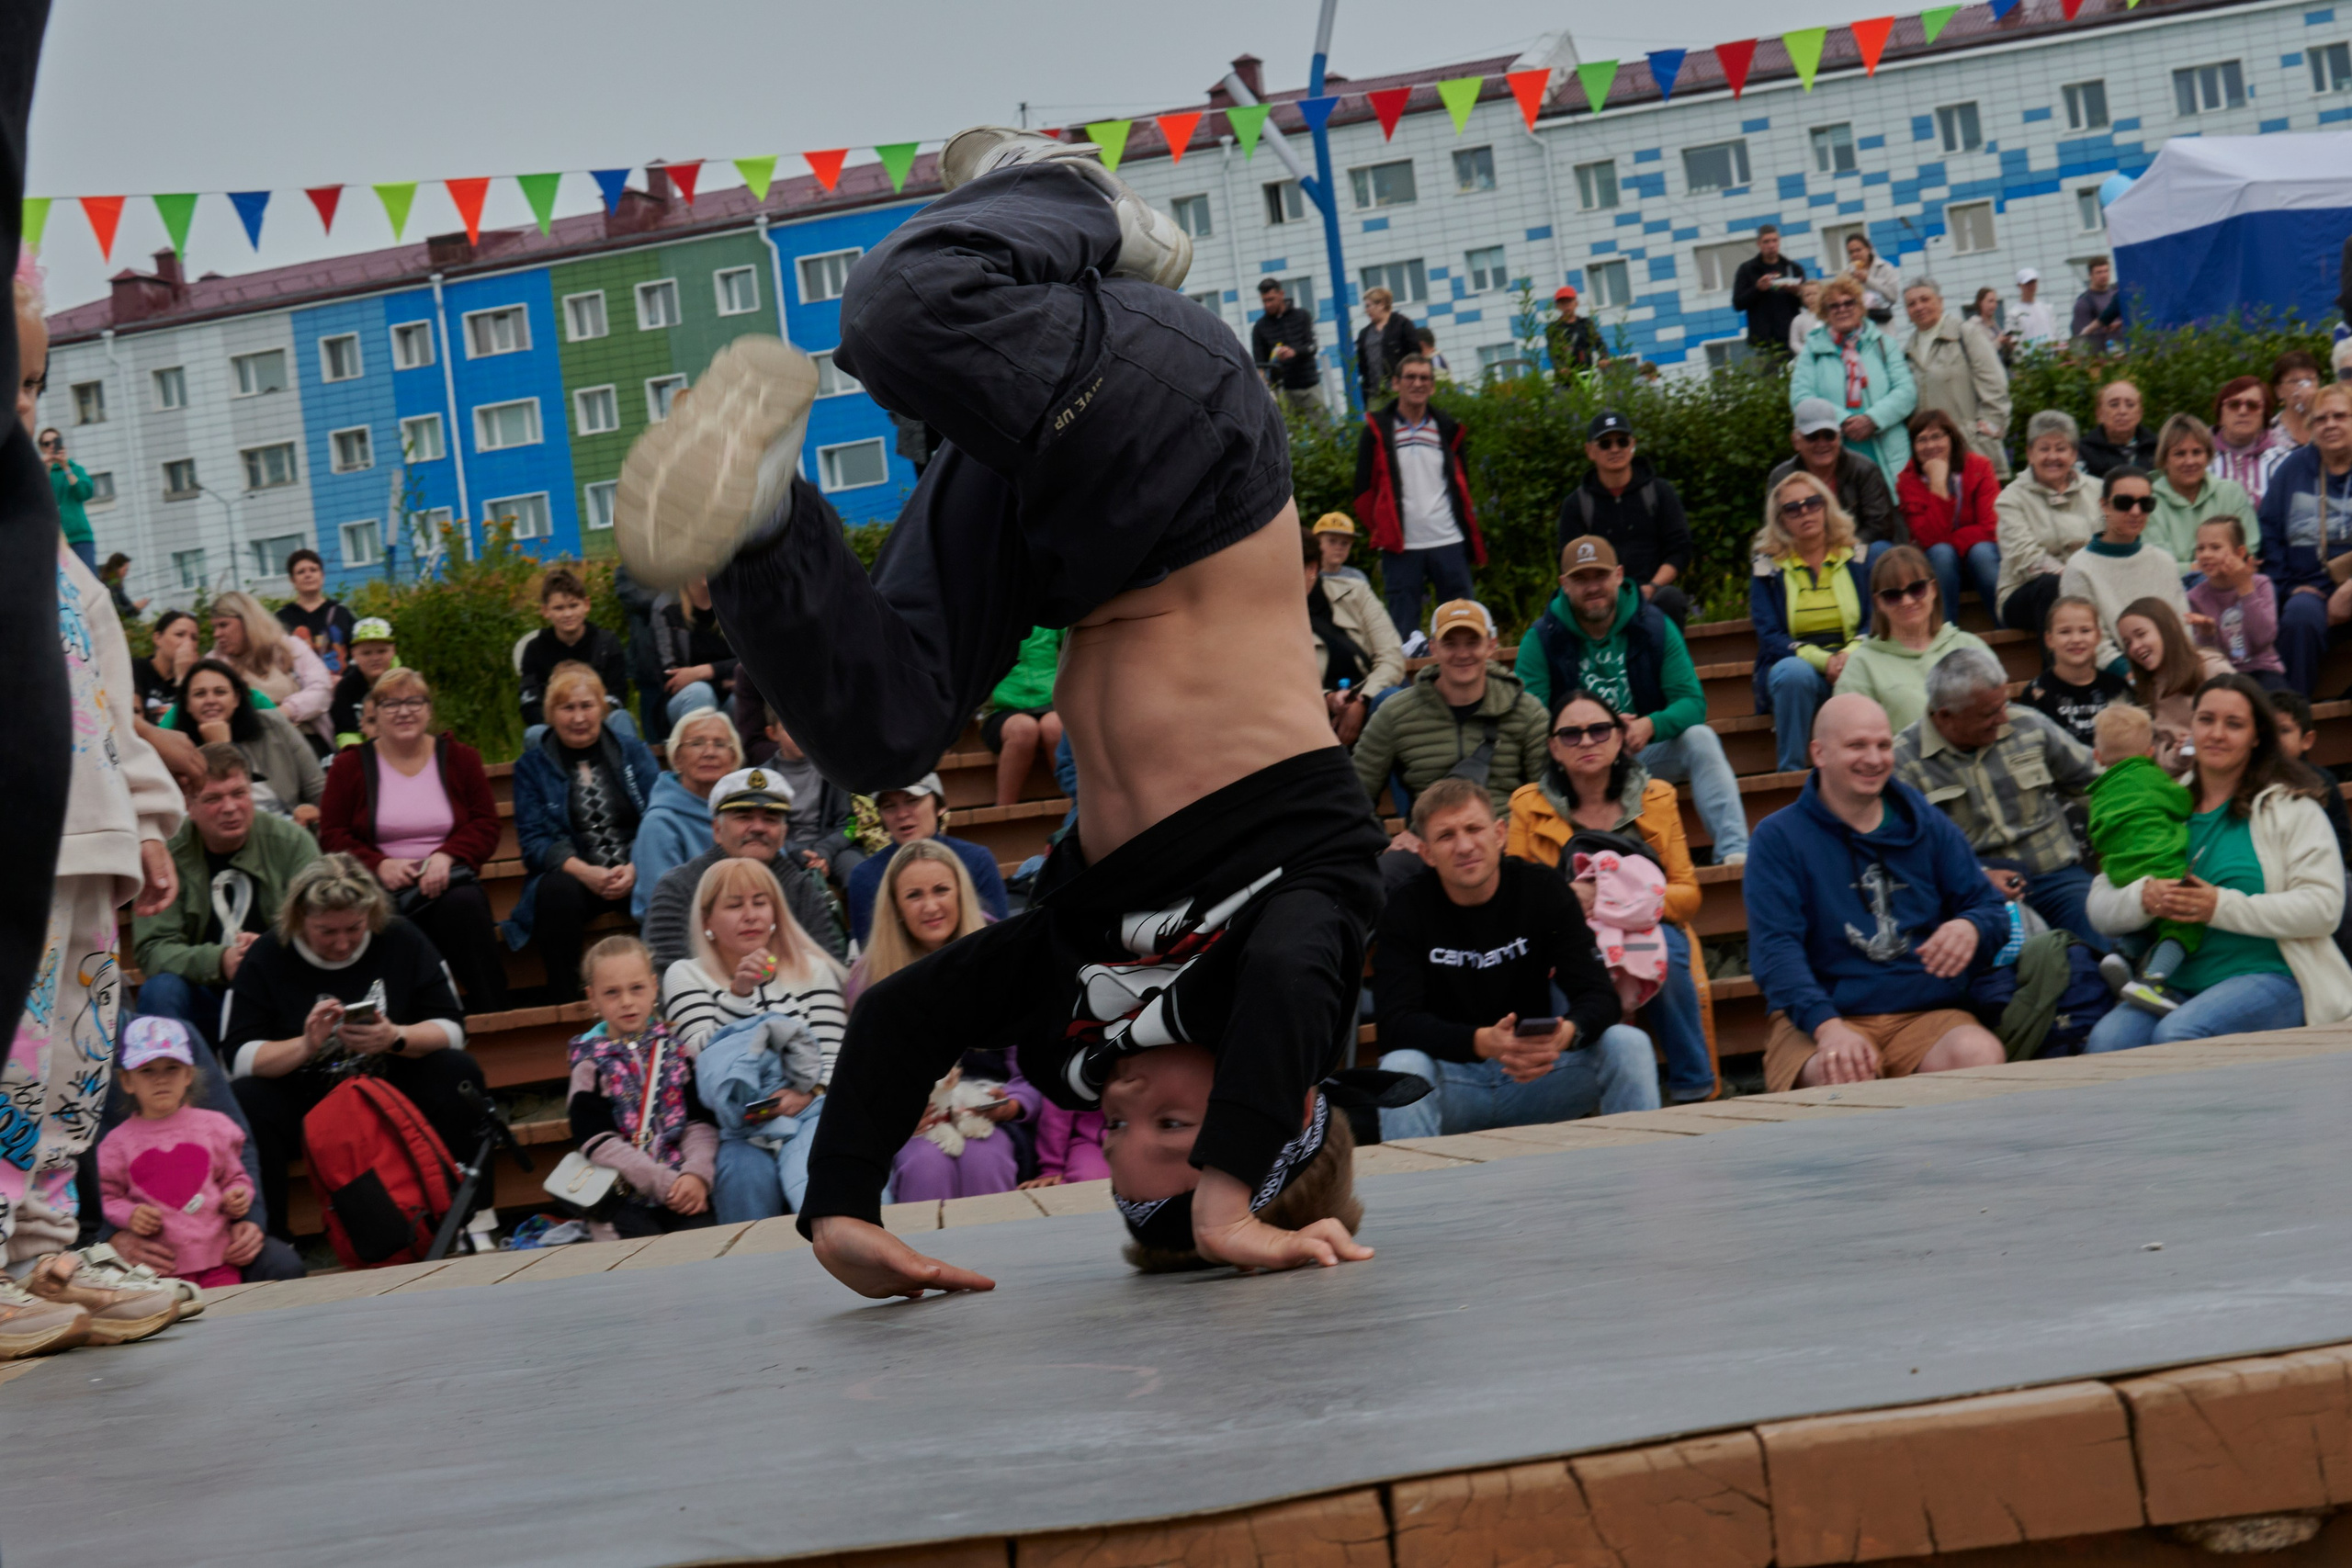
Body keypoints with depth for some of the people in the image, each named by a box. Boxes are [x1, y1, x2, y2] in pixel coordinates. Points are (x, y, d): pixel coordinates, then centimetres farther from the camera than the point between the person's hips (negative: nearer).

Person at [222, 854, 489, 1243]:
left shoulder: (401, 941, -1)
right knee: (244, 1100, -31)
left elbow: (452, 1028, -4)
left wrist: (395, 1038, -24)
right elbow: (238, 1057, -11)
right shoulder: (266, 956, -5)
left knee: (458, 1073, -24)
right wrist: (305, 1046, -28)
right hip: (301, 1104, -1)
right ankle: (268, 1237, -20)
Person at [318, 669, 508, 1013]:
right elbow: (332, 836, 6)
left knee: (464, 905, -36)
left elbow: (488, 824, 8)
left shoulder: (460, 758, 14)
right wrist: (379, 865, -13)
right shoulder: (350, 766, 11)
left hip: (447, 878, 1)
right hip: (382, 883, -1)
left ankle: (493, 1019, -33)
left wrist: (447, 856, -12)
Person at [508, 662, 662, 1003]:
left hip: (636, 875, 0)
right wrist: (585, 872, -16)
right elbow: (533, 841, 3)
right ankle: (567, 1007, -33)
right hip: (573, 876, 0)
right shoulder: (532, 766, 13)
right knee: (558, 890, -37)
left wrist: (635, 869, -15)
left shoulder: (635, 754, 16)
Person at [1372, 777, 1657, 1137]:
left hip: (1534, 1075, 2)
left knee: (1629, 1045, -19)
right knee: (1401, 1067, -34)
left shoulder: (1544, 891, -3)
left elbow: (1600, 996, -8)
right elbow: (1396, 1024, -19)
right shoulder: (1405, 909, -9)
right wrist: (1484, 1042, -37)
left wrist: (1566, 1035, -33)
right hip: (1450, 1078, -2)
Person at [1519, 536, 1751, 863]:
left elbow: (1693, 702, -8)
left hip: (1645, 751, 2)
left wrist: (1651, 725, -30)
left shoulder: (1654, 626, 0)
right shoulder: (1541, 640, -4)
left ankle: (1734, 851, -32)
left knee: (1699, 737, -25)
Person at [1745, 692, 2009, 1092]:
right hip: (1823, 1016, -3)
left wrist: (1971, 927, -10)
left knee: (1979, 1055, -31)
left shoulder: (1928, 826, 16)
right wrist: (1828, 1027, -25)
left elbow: (1991, 907, 18)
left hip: (1926, 1014, 3)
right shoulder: (1778, 837, 4)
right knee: (1842, 1076, -38)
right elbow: (1776, 948, -8)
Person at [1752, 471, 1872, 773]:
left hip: (1852, 662, 1)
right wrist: (1823, 660, -21)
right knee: (1794, 674, -38)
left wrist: (1850, 655, -19)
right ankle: (1791, 773, -29)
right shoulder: (1768, 567, 6)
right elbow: (1770, 636, -4)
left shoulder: (1855, 558, 11)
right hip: (1795, 662, -1)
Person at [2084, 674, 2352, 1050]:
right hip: (2176, 985, 4)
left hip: (2269, 976, -3)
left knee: (2179, 1034, -34)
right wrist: (2145, 898, -12)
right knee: (2107, 1039, -28)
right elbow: (2100, 907, 12)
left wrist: (2222, 907, -15)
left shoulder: (2291, 809, 6)